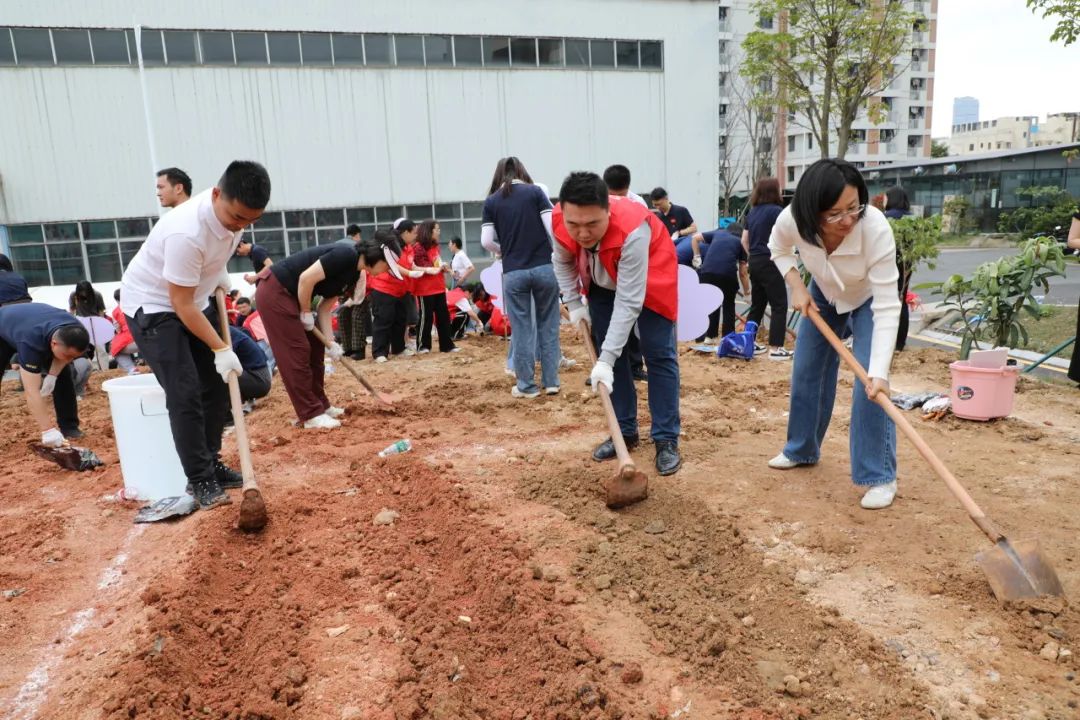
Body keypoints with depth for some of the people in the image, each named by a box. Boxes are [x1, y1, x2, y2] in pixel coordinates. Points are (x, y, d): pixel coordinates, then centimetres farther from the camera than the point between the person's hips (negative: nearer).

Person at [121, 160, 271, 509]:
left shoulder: (233, 210, -14)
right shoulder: (186, 233, -37)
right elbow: (181, 305, -28)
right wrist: (221, 348, -24)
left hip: (196, 298, 8)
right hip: (152, 305, -8)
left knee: (217, 386, 8)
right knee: (185, 394, -12)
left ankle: (211, 464, 22)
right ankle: (200, 480, 0)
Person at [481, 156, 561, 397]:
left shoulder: (491, 201, 5)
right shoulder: (536, 191, 3)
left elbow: (486, 242, 0)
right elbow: (553, 227, -4)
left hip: (513, 272, 0)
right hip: (544, 267, 0)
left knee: (521, 330, 7)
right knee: (548, 325, 11)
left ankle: (527, 385, 13)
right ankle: (551, 381, 15)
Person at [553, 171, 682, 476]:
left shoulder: (632, 231, -43)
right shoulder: (558, 221, -28)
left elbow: (628, 301, -41)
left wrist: (606, 360, -42)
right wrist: (574, 304, -9)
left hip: (649, 279, -4)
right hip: (603, 281, 5)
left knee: (659, 354, -9)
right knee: (611, 351, 3)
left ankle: (666, 440, -2)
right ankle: (625, 431, 14)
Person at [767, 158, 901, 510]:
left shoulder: (876, 228, -42)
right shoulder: (792, 220, -32)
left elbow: (887, 307, -40)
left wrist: (879, 372, -47)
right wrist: (797, 287, -18)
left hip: (869, 299, -4)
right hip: (823, 294, 4)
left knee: (868, 383, -16)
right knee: (806, 372, 10)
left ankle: (879, 476, -4)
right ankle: (802, 449, 30)